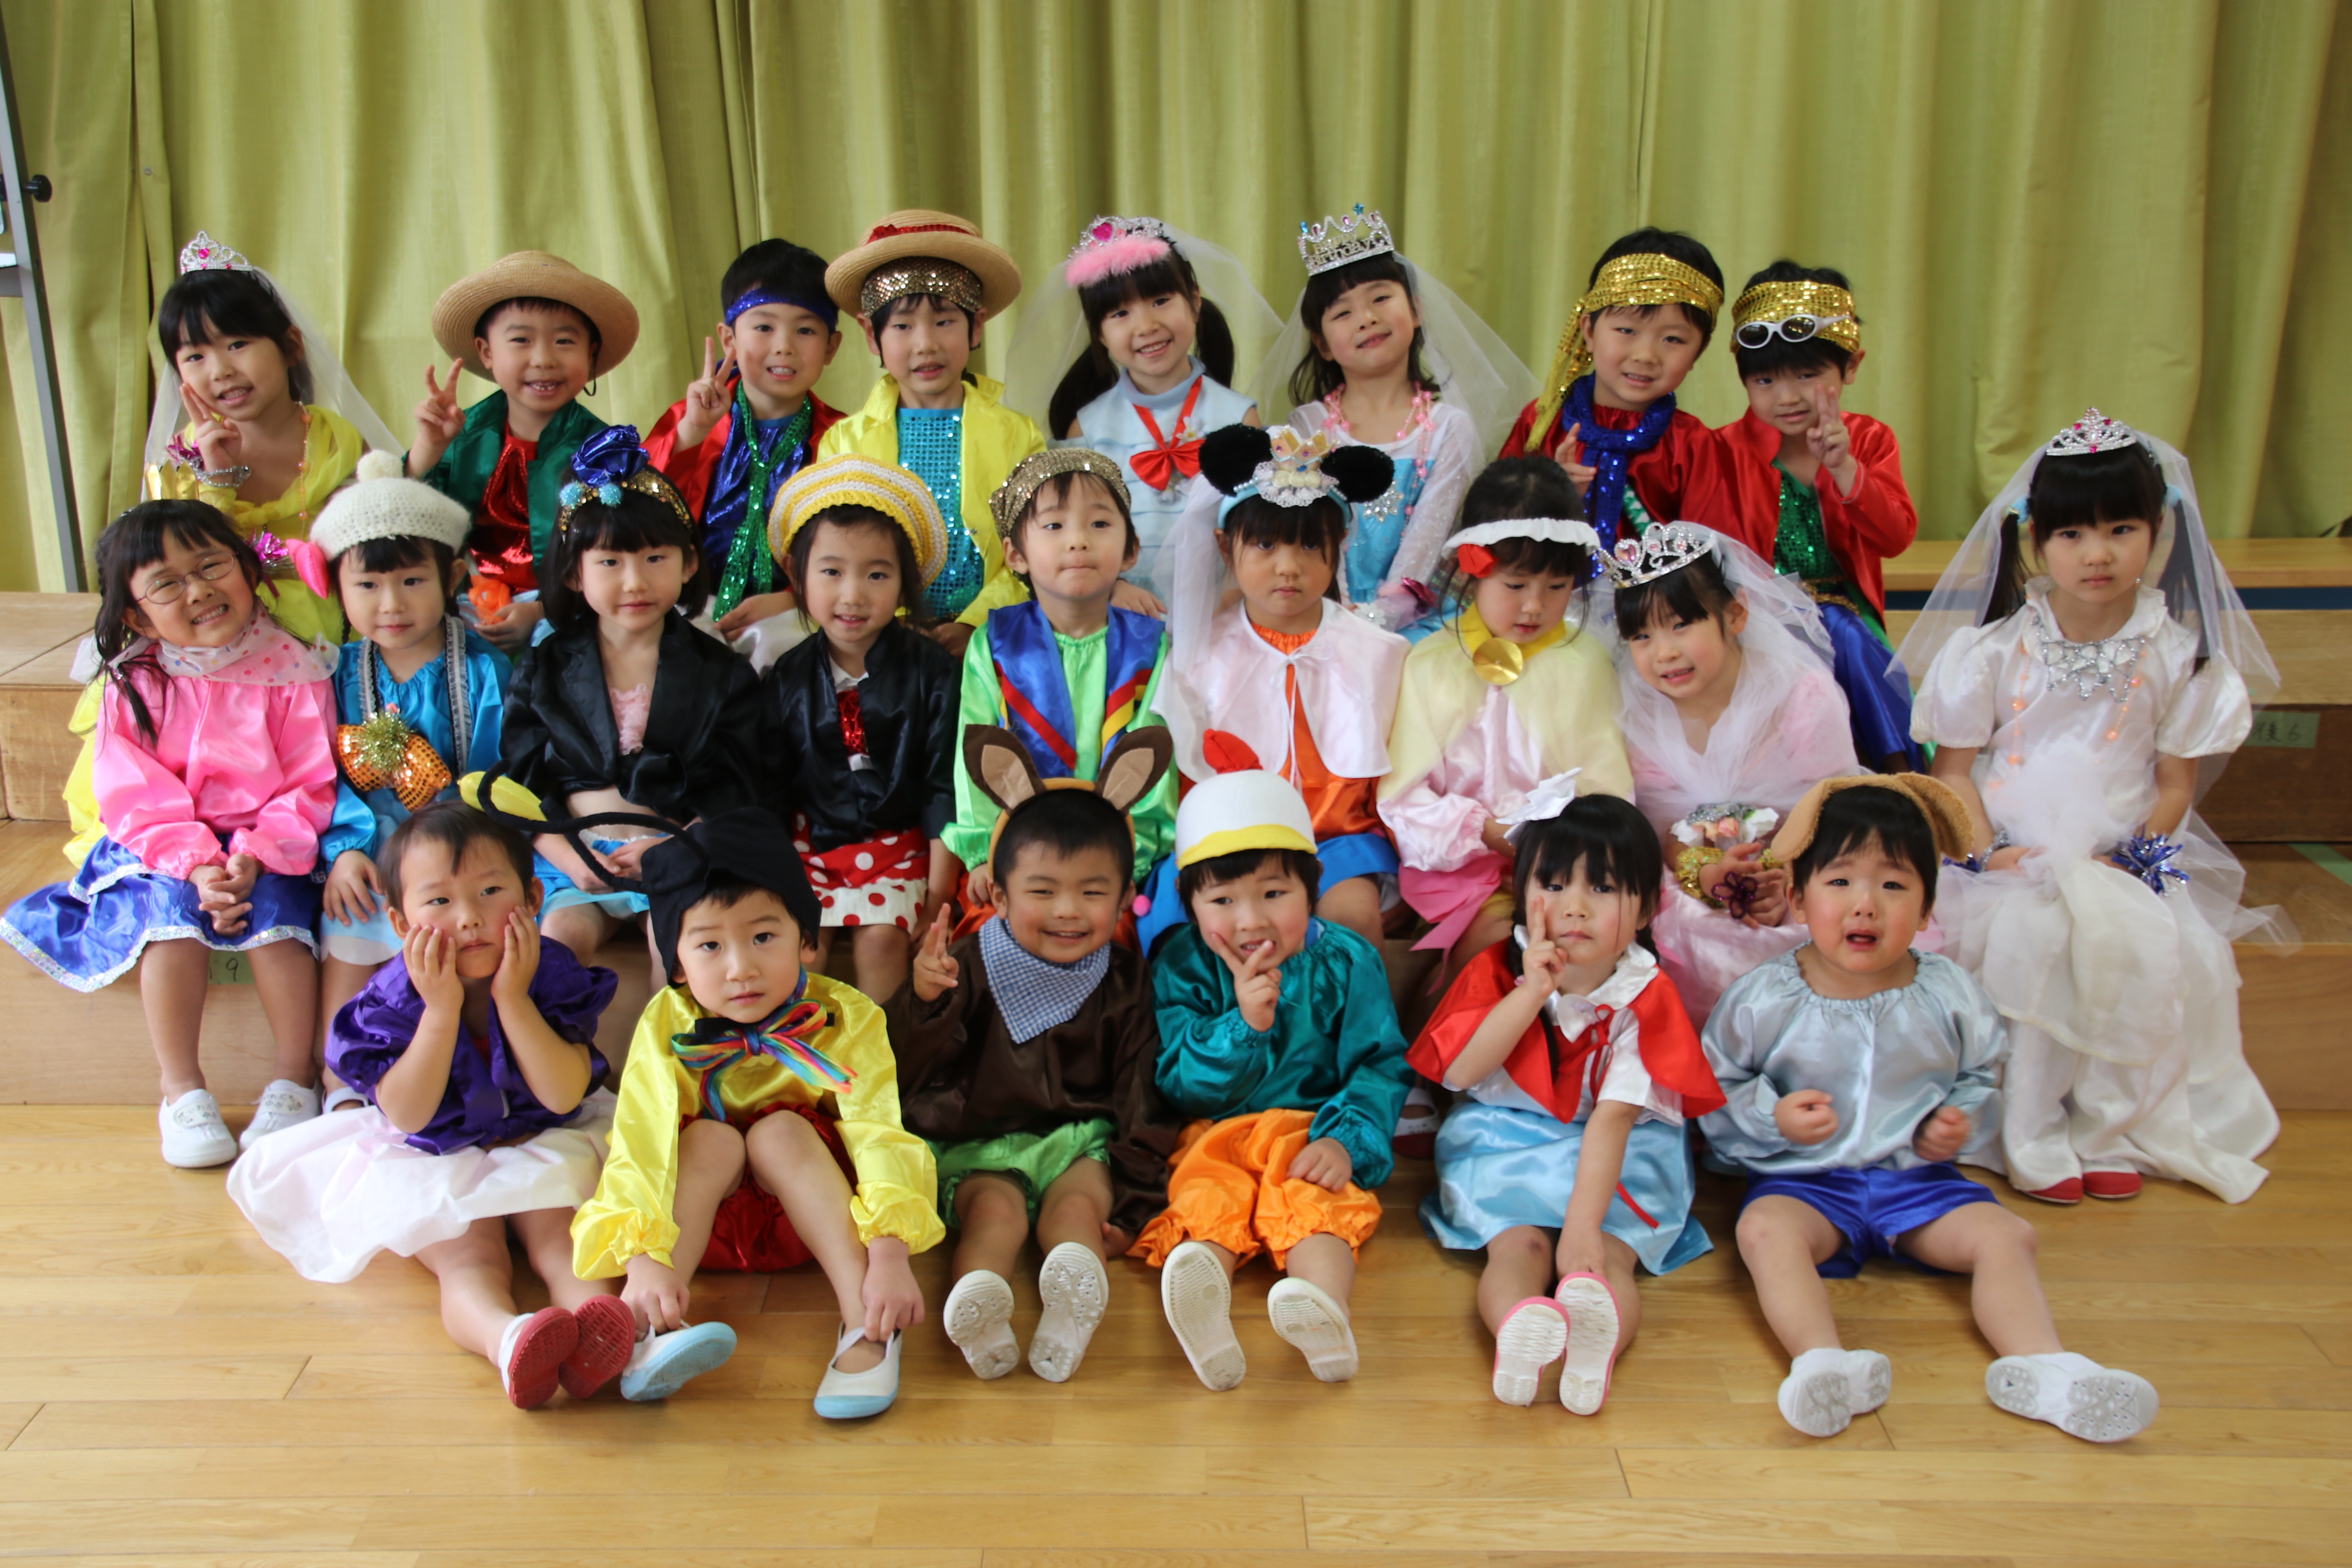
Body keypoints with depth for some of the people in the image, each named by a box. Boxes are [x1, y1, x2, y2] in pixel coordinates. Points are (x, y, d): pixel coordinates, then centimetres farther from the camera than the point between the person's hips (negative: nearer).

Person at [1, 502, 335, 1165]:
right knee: (173, 916, -25)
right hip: (168, 848, 2)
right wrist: (197, 866, -21)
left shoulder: (290, 672, -6)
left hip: (270, 845, -1)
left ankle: (296, 1079, -9)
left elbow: (310, 787, -8)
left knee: (274, 913, -27)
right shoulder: (135, 685, 0)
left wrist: (255, 859, -21)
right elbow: (137, 796, -6)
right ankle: (182, 1089, -10)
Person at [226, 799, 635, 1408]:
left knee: (558, 1236, -28)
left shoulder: (554, 977, -12)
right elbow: (408, 1116, -19)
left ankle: (595, 1314, -55)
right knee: (467, 1260, -29)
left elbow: (564, 1096, -20)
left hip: (541, 1148, 1)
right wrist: (442, 1010, -28)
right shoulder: (393, 999, -13)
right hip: (434, 1165, -1)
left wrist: (512, 1000, -27)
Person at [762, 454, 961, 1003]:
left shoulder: (932, 670, -8)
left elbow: (945, 784, -7)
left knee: (881, 933, -19)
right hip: (811, 836, 2)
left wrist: (939, 886, -10)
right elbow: (772, 787, 8)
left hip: (899, 839, -2)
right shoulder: (787, 679, -1)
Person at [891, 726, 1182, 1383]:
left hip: (1082, 1141, 2)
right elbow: (910, 1070, -5)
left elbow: (1144, 1099, 4)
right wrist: (923, 1000, -25)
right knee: (995, 1209, -30)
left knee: (1073, 1207, -28)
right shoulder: (971, 967, 0)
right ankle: (976, 1307, -56)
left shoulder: (1124, 985, 4)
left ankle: (1073, 1303, -55)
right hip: (976, 1149, -1)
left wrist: (1131, 1200, -6)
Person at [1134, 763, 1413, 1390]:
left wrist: (1346, 1139, -19)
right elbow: (1178, 1086, -3)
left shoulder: (1346, 962, 2)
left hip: (1308, 1129, 0)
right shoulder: (1182, 967, 2)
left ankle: (1323, 1308, -56)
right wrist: (1242, 1026, -20)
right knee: (1202, 1205, -29)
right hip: (1212, 1133, 1)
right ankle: (1201, 1296, -58)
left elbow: (1379, 1067, 0)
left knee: (1317, 1205, -30)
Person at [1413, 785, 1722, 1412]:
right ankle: (1517, 1328, -55)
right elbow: (1458, 1071, -16)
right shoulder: (1498, 971, -4)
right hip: (1506, 1143, 1)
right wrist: (1532, 992, -22)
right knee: (1518, 1245, -28)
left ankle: (1598, 1340, -55)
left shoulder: (1645, 997, -10)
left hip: (1617, 1155, 0)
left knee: (1607, 1257, -29)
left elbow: (1612, 1119, -20)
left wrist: (1584, 1226, -31)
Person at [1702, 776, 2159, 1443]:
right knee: (1766, 1231, -33)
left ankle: (2042, 1365, -28)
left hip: (1919, 1177, 3)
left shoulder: (1949, 995, -1)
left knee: (2004, 1234, -19)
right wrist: (1773, 1116, -17)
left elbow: (1983, 1079, 14)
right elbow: (1714, 1093, 0)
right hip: (1805, 1179, -3)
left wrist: (1960, 1121, -7)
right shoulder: (1762, 999, -8)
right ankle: (1822, 1359, -50)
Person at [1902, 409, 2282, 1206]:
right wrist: (1990, 851, -14)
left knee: (2143, 946, -26)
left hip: (2125, 862, 1)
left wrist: (2126, 858, -11)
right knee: (2030, 937, -29)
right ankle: (2033, 1138, -12)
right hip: (2014, 859, -1)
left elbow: (2176, 783, 4)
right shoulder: (1993, 647, -2)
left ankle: (2111, 1127, -4)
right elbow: (1953, 768, 1)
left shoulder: (2173, 654, 1)